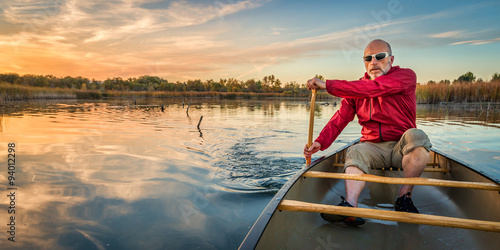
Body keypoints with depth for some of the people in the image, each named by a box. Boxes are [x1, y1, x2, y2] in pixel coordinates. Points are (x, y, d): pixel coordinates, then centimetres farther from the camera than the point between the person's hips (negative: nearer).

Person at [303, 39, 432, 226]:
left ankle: (404, 197, -22)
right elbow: (340, 119, -3)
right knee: (356, 152, -28)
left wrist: (327, 85, -28)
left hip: (402, 148, -2)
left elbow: (374, 88, -25)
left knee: (415, 135, -32)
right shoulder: (356, 89, 7)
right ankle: (350, 206, -50)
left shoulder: (406, 76, -6)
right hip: (373, 146, 2)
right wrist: (320, 142, -22)